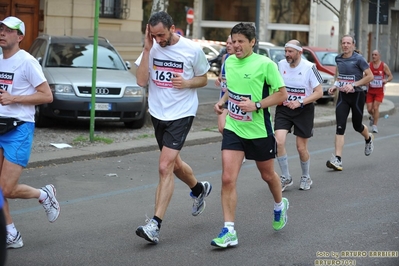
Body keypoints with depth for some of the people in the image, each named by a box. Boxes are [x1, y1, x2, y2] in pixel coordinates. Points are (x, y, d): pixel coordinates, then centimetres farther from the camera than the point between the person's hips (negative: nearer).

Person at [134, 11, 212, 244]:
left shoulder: (192, 49, -9)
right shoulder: (152, 48, -2)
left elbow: (203, 79, 5)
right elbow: (142, 81, -10)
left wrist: (187, 82, -17)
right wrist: (147, 49, -15)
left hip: (181, 114, -5)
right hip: (157, 113, 5)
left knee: (165, 167, -15)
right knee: (174, 164, 20)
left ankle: (155, 225, -16)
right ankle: (199, 189, 51)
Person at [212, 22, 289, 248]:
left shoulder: (265, 64, -13)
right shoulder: (229, 62, 4)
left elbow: (282, 94, -11)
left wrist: (256, 105, -22)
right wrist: (223, 101, 3)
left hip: (259, 131, -3)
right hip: (233, 129, 4)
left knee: (267, 175, 17)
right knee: (228, 179, -9)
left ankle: (280, 205, 49)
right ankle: (229, 231, -6)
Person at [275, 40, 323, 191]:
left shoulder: (309, 68, -13)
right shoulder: (281, 65, -2)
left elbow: (319, 92, -11)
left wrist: (300, 102, -20)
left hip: (304, 111, -3)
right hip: (283, 109, 3)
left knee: (301, 147, 5)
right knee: (279, 141, -15)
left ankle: (306, 177, 30)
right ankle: (286, 178, 1)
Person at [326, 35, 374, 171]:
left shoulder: (358, 59, -12)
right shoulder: (338, 59, 5)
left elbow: (370, 76, -14)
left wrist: (353, 85, -21)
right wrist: (335, 85, 4)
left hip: (357, 95, -4)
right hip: (342, 96, 4)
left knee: (357, 125, 12)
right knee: (340, 127, -9)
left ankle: (368, 138, 50)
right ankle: (337, 160, -14)